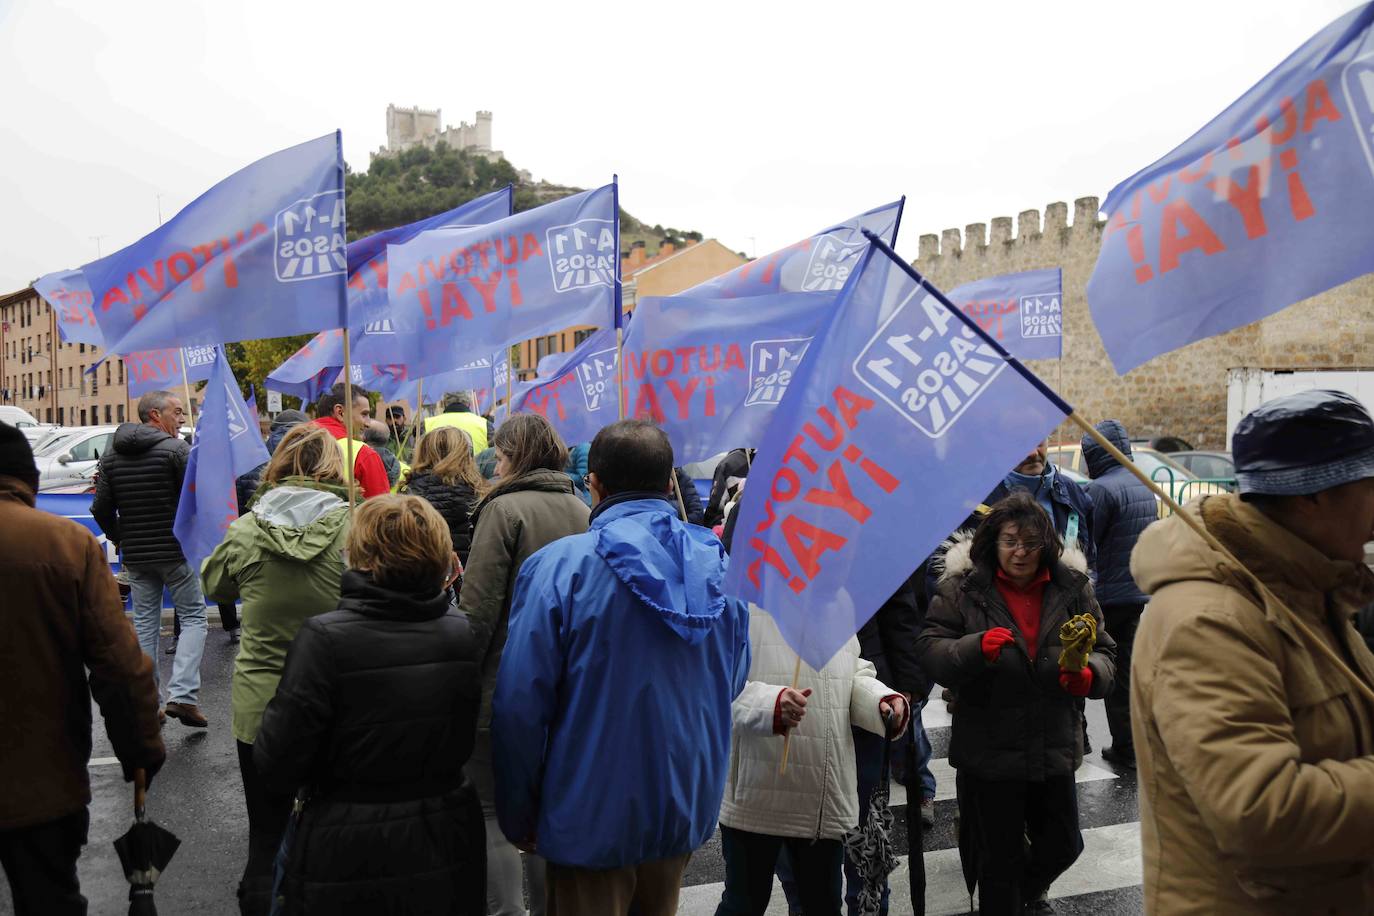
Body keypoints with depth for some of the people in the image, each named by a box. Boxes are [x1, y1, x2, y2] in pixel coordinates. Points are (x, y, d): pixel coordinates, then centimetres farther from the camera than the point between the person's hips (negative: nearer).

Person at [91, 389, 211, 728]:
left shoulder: (111, 455, 8)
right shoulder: (176, 448, -11)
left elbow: (101, 508, 7)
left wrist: (119, 538, 20)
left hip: (135, 554, 6)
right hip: (176, 550, -5)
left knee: (145, 621, 13)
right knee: (193, 617, 3)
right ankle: (182, 694, -10)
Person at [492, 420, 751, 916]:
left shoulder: (559, 566, -18)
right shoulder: (718, 563, -3)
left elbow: (519, 704, -18)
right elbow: (733, 682, 9)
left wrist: (518, 816, -5)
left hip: (592, 819, -5)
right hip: (687, 811, 5)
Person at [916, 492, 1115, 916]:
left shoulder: (1072, 586, 1)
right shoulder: (961, 587, -7)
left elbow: (1103, 650, 5)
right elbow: (930, 651, -11)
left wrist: (1090, 674, -18)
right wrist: (977, 648, -30)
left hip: (1054, 748, 3)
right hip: (989, 751, -3)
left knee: (1062, 846, 20)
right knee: (1000, 860, 10)